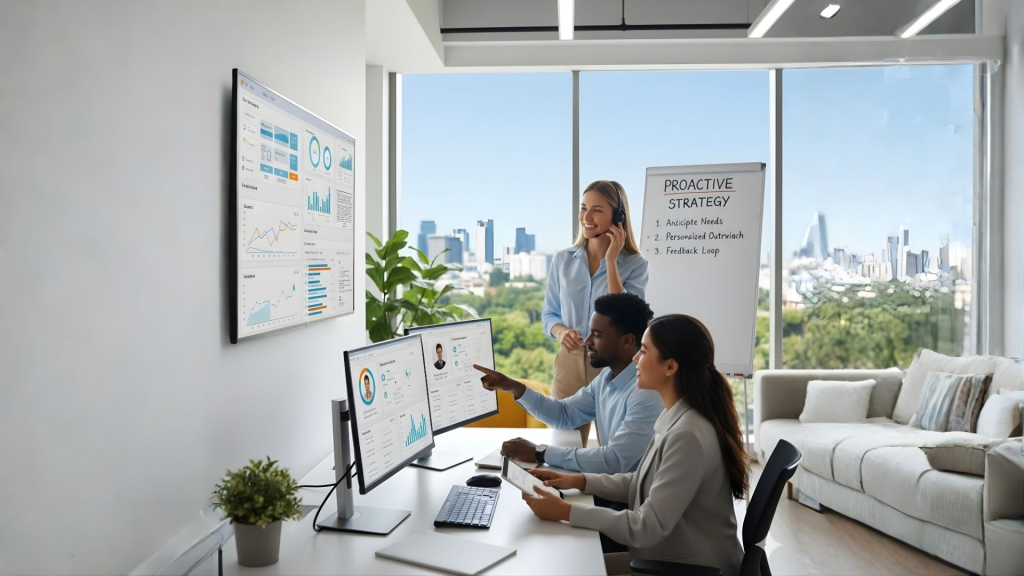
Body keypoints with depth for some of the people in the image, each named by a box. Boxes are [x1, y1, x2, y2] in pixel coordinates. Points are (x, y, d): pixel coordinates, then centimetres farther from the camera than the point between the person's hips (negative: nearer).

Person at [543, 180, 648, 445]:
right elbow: (549, 313, 9)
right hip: (569, 362, 3)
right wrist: (560, 331, -14)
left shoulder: (635, 264, -6)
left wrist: (611, 261, -17)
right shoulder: (563, 260, 3)